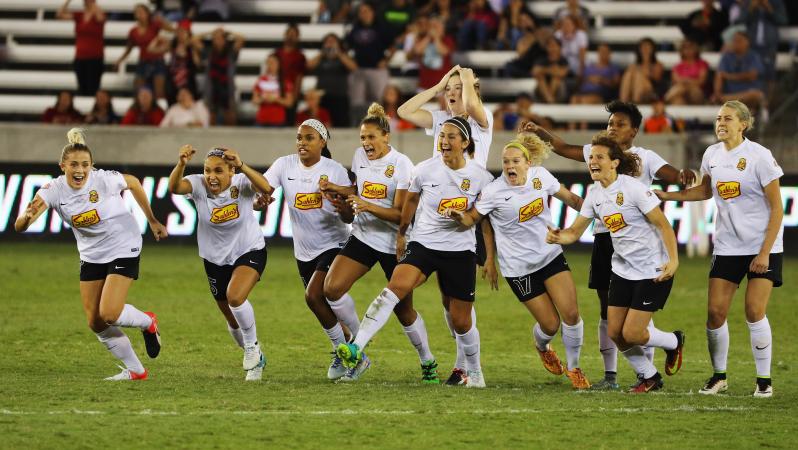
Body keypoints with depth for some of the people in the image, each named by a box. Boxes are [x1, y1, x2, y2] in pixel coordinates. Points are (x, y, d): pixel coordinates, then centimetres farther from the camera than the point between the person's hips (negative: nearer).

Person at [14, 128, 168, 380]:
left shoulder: (105, 180, -25)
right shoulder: (53, 191, -19)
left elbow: (133, 183, -1)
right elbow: (20, 227, -29)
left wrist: (152, 221, 7)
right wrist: (27, 217, -54)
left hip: (123, 248, -4)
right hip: (91, 254, 4)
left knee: (108, 314, -17)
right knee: (95, 323, 3)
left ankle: (148, 323, 16)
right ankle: (135, 371, 21)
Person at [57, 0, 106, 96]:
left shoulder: (98, 16, -4)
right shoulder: (78, 16, 7)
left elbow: (100, 16, -30)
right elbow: (60, 15, -1)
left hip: (95, 58, -4)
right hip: (80, 58, 5)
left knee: (92, 90, -9)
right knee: (82, 89, 7)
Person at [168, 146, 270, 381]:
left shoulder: (241, 183, -22)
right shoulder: (199, 185, -19)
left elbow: (265, 188, -44)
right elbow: (174, 187, -40)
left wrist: (241, 166, -58)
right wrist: (181, 164, -60)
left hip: (250, 251, -4)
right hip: (215, 259, 4)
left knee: (235, 297, -31)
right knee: (233, 321, 15)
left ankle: (252, 347, -4)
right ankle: (255, 360, 44)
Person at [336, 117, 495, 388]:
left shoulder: (481, 177, -6)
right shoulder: (425, 170, -5)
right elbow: (411, 200, 14)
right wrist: (401, 233, 23)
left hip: (460, 253, 0)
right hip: (423, 243, 0)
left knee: (460, 321, 6)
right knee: (394, 289, -26)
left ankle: (474, 372, 32)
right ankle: (356, 350, -33)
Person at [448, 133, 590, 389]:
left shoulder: (540, 176, -5)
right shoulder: (494, 191, -16)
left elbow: (569, 198, 10)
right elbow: (473, 217, -8)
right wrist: (460, 217, -29)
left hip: (550, 255, 4)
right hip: (518, 267, -3)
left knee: (571, 314, -7)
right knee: (550, 324, -1)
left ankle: (573, 368, 16)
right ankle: (542, 347, 37)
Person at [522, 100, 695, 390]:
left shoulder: (645, 158, -2)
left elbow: (669, 174, -16)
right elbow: (563, 149, 18)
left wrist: (682, 176, -38)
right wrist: (540, 133, 5)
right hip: (604, 236, 5)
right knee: (607, 309, 6)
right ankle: (610, 376, 10)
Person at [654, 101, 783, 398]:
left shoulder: (759, 156, -13)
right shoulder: (712, 154, 4)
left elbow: (777, 208, -11)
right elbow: (705, 190, 24)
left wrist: (765, 252, -16)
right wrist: (666, 196, 13)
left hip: (762, 246, -5)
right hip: (727, 247, 5)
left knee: (754, 311, -11)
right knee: (716, 311, -3)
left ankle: (764, 380, 1)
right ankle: (719, 376, 13)